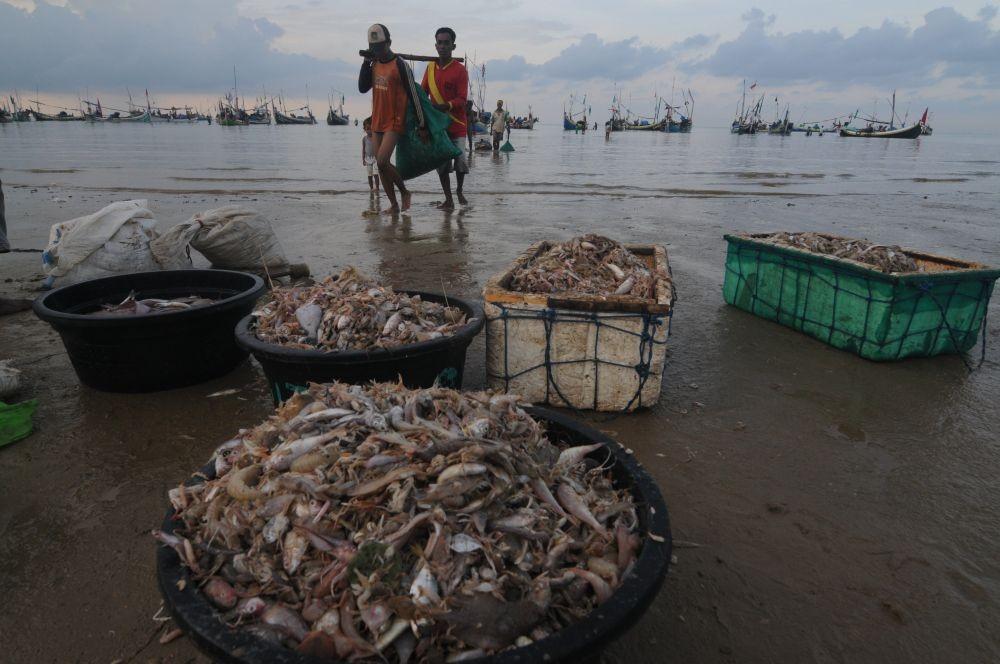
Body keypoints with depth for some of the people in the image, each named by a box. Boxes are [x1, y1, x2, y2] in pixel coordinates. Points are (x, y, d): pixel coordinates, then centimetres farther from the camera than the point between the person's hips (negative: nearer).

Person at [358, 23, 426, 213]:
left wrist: (422, 125, -12)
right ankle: (394, 205, 13)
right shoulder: (374, 64, 11)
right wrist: (366, 62, -3)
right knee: (381, 165, 5)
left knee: (382, 162, -18)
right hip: (377, 122, 7)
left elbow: (413, 96, -11)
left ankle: (404, 192, 5)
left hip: (395, 122, -7)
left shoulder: (400, 65, -10)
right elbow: (362, 88, 5)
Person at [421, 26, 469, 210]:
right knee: (441, 162, 3)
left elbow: (462, 100, -15)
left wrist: (445, 106, -30)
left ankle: (459, 190, 24)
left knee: (460, 159, -4)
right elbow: (423, 92, 12)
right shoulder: (430, 67, 8)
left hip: (456, 123, -4)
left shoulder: (460, 69, -7)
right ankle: (448, 200, 12)